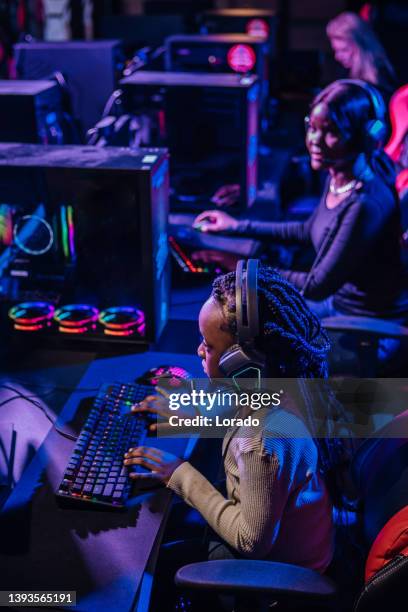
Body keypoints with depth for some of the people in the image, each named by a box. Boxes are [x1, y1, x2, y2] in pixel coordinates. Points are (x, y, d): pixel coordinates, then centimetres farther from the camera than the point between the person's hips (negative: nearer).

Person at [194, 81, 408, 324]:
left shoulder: (367, 203, -31)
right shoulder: (338, 176, -4)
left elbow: (318, 287, -24)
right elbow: (308, 232, 15)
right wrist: (238, 226, 14)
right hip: (339, 298, 8)